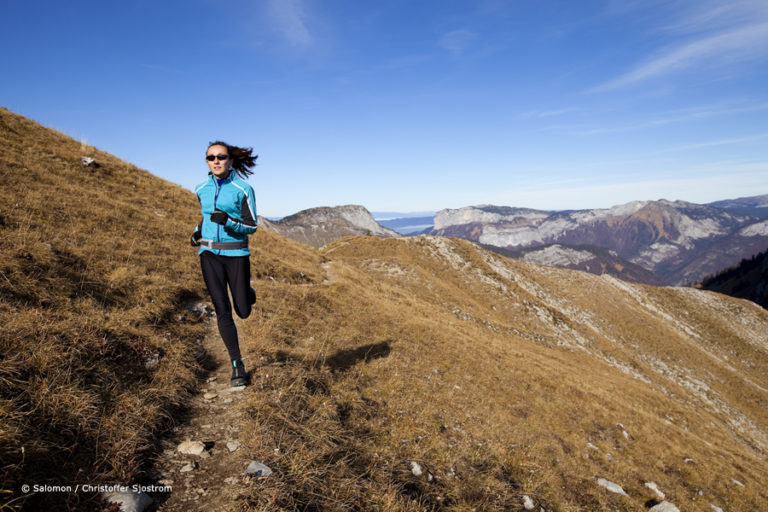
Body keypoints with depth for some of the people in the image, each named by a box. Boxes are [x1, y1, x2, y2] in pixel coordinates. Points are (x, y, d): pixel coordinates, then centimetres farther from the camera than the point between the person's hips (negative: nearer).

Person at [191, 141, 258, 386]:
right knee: (222, 310, -6)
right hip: (209, 254, 3)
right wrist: (197, 232, 6)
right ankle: (238, 366, 6)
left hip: (236, 253, -2)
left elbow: (251, 226, -7)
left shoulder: (243, 189, -7)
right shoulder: (201, 189, 7)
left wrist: (228, 221, -25)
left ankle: (247, 291, 42)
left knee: (243, 311, 4)